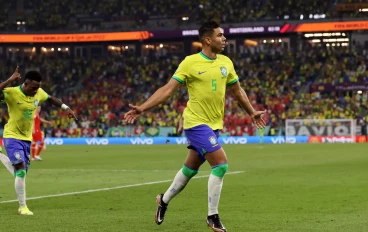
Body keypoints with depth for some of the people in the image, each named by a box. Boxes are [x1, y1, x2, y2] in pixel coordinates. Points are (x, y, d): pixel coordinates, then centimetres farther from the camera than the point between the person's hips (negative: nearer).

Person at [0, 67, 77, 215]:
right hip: (12, 136, -7)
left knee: (21, 173, 14)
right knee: (21, 170, -19)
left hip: (27, 138, 7)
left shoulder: (39, 93, -2)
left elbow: (51, 99, 18)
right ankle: (23, 207, -9)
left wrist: (66, 108, 9)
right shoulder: (12, 93, -21)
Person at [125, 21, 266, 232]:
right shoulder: (190, 63, -11)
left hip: (213, 125, 7)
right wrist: (142, 109, -17)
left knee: (190, 169, 18)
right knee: (221, 165, -16)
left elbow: (237, 90, 21)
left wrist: (252, 113, 26)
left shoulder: (226, 63, 6)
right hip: (196, 123, -7)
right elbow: (168, 90, -10)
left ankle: (164, 200, 40)